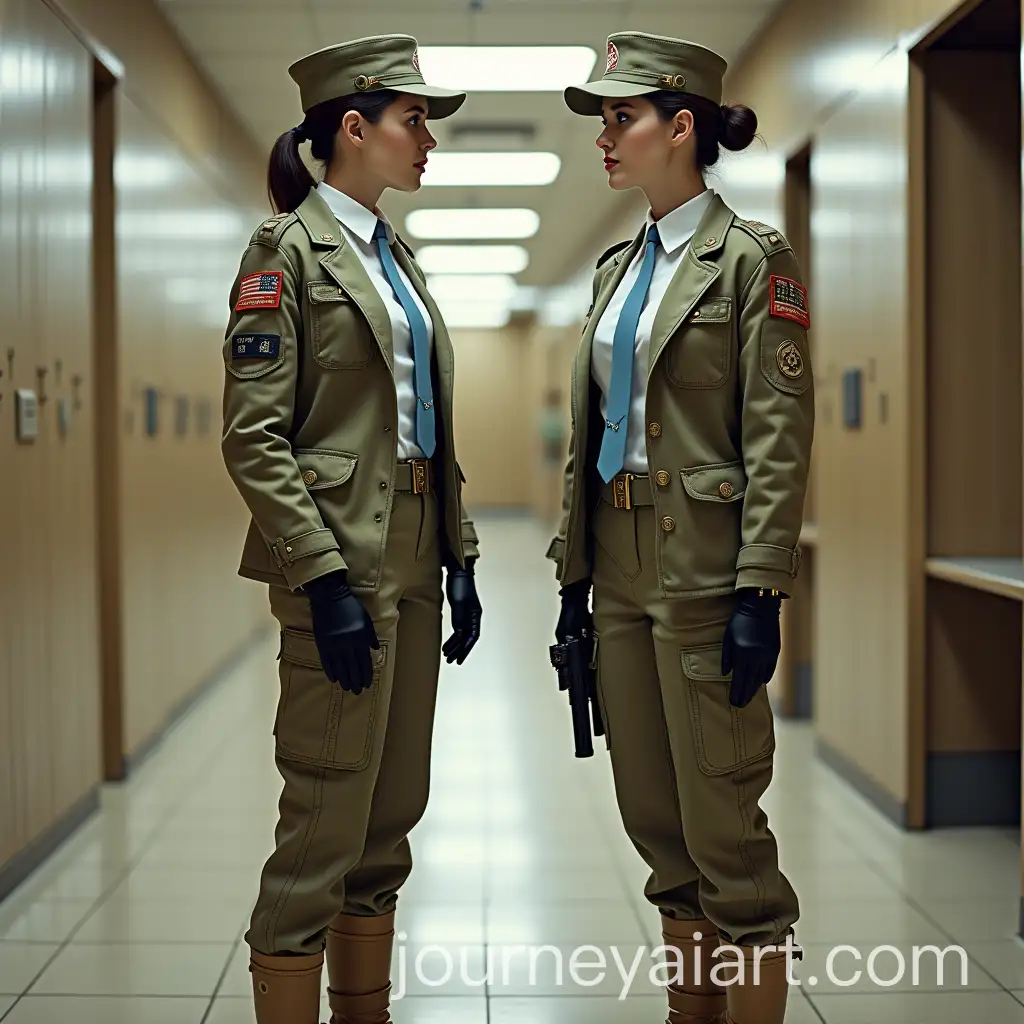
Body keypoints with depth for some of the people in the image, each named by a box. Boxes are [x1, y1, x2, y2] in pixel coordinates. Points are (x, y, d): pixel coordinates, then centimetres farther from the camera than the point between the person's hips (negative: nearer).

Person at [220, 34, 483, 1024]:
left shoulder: (392, 254, 16)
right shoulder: (288, 248, -8)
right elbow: (253, 438, -15)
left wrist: (460, 555, 13)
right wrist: (325, 578, -20)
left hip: (412, 561, 9)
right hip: (341, 561, -8)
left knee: (391, 820, 13)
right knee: (327, 823, -5)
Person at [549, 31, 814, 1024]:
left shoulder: (751, 258, -7)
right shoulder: (617, 266, 14)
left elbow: (779, 433, -12)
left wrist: (759, 592, -18)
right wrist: (573, 573, 12)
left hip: (703, 569, -7)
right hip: (621, 569, 7)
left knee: (721, 821, -3)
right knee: (655, 820, 13)